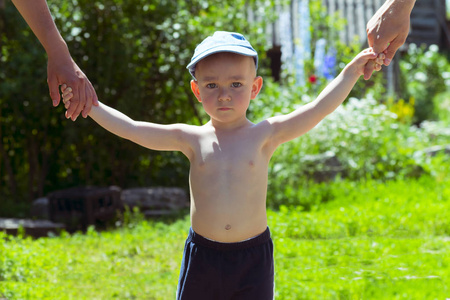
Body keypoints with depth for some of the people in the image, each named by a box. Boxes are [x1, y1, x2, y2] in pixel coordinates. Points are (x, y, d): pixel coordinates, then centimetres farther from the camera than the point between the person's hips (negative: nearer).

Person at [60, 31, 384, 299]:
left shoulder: (264, 136, -4)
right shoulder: (192, 139, -1)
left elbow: (318, 110, -10)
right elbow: (131, 129, -1)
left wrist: (353, 70, -16)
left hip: (253, 257, -1)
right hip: (203, 255, 1)